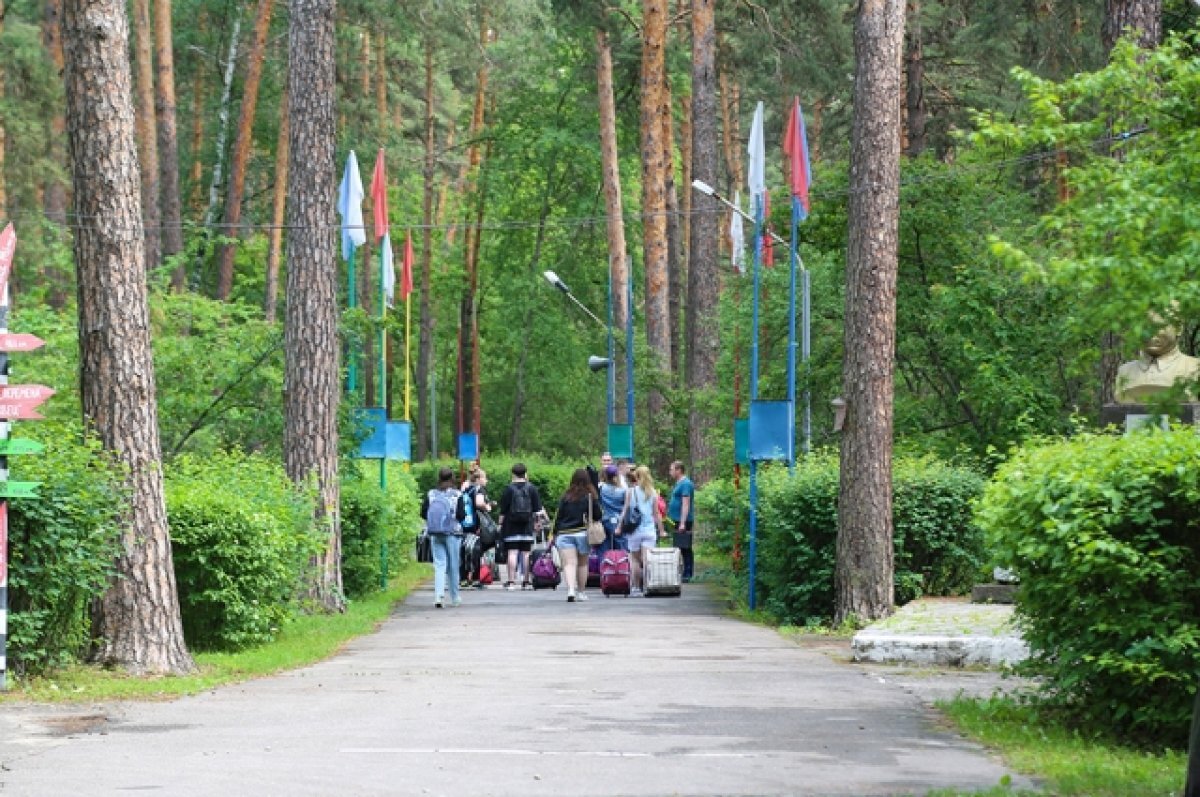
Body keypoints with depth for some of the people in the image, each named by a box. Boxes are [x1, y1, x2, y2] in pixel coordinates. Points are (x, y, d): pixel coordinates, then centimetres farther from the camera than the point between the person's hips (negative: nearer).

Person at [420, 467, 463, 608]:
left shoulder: (431, 494, -1)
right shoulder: (456, 495, -8)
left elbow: (423, 513, 2)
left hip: (434, 534, 2)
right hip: (453, 534, -2)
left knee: (439, 565, 4)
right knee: (453, 566, 9)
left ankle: (439, 595, -14)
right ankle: (455, 598, 19)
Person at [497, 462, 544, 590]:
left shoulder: (509, 489, -3)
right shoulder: (532, 488, 4)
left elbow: (503, 510, -3)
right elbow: (538, 509, 6)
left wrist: (500, 523, 5)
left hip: (511, 527, -2)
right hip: (527, 527, 2)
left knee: (512, 553, -4)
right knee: (526, 553, 4)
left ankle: (511, 581, -8)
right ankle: (526, 582, 4)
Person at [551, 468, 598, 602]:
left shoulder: (566, 496, 2)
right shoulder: (590, 496, -2)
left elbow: (558, 516, 4)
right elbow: (598, 515, 1)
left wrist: (555, 533, 12)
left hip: (564, 534, 0)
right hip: (583, 533, 0)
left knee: (569, 563, -7)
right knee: (583, 563, 16)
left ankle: (571, 590, -26)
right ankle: (581, 592, 22)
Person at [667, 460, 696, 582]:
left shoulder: (685, 484, -13)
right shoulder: (679, 483, 17)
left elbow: (686, 504, -19)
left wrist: (683, 523, -23)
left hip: (683, 522, -10)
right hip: (677, 522, 10)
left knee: (685, 549, -8)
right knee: (679, 548, 12)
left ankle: (687, 574, -7)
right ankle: (686, 574, 16)